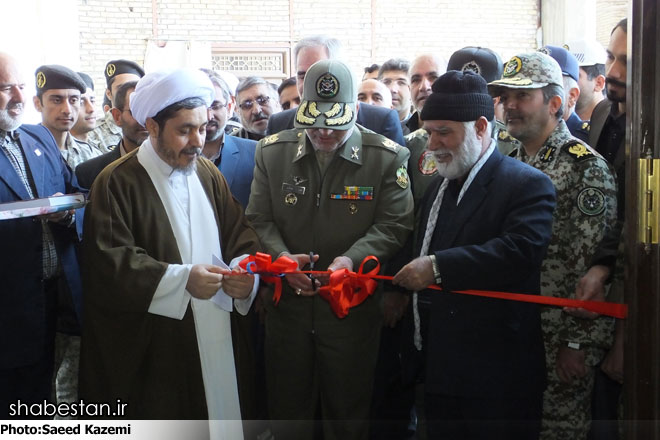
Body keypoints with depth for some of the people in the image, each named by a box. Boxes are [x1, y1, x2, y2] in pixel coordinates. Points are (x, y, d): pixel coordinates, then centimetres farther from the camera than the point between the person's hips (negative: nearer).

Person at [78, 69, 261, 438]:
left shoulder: (208, 174, 10)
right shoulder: (117, 182, -8)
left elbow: (240, 235, 9)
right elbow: (109, 263, -17)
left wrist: (244, 269, -14)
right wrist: (182, 278, -26)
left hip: (214, 340, 5)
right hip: (151, 349, -5)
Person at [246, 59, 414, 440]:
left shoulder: (387, 157, -5)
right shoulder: (272, 152, 2)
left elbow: (394, 225, -8)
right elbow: (259, 219, 3)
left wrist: (353, 258, -24)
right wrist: (281, 257, -16)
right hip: (287, 304, 2)